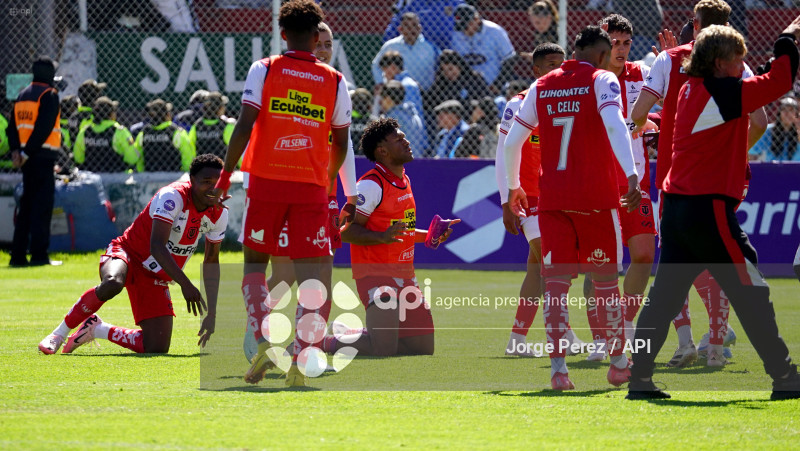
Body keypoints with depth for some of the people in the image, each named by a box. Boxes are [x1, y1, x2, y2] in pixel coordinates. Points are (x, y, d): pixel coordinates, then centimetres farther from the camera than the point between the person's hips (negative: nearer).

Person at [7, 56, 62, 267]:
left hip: (27, 157, 7)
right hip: (43, 156, -7)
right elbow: (43, 127, -17)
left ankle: (18, 254, 11)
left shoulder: (22, 95, 16)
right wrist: (27, 153, -15)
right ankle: (39, 255, -11)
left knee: (26, 205, 12)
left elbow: (13, 125, 11)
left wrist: (16, 150, 1)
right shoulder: (49, 94, -8)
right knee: (42, 205, -7)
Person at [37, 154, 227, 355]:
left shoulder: (219, 214, -5)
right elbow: (157, 247, -33)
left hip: (156, 278, 6)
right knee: (112, 283, -43)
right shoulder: (173, 196, -24)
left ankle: (97, 330, 19)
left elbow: (211, 261, 9)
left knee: (157, 349, -8)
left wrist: (211, 313, 5)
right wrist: (185, 284, -42)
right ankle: (60, 332, -19)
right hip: (129, 255, -6)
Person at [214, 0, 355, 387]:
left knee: (254, 263, 14)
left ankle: (263, 341, -5)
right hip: (312, 186, 1)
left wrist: (226, 174, 1)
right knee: (312, 276, 0)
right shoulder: (334, 81, 7)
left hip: (267, 181, -1)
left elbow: (244, 126, -7)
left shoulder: (264, 70, 2)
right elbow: (341, 144, 13)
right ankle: (300, 363, -12)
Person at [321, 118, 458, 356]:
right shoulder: (371, 184, -14)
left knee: (424, 346, 7)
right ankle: (321, 343, 1)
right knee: (384, 348, -19)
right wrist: (382, 237, -32)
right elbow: (347, 231, -19)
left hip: (405, 274, 9)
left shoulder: (404, 180, 15)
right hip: (375, 273, -9)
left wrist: (431, 236, 16)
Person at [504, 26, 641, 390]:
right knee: (605, 279, 9)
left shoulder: (541, 86, 12)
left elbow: (512, 141, 13)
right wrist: (631, 176, -28)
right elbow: (615, 126, -19)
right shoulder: (601, 80, -2)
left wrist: (513, 187, 25)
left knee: (556, 281, 3)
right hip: (596, 197, -3)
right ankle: (618, 364, 18)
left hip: (552, 198, 3)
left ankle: (557, 367, -7)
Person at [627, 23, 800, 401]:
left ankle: (639, 377, 5)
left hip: (676, 208, 8)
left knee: (665, 295, 9)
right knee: (751, 293, 0)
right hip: (709, 209, -8)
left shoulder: (691, 90, 14)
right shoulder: (720, 93, -12)